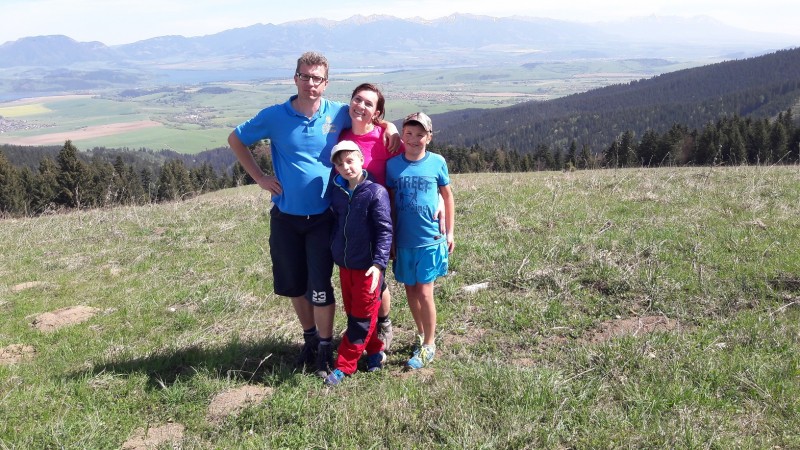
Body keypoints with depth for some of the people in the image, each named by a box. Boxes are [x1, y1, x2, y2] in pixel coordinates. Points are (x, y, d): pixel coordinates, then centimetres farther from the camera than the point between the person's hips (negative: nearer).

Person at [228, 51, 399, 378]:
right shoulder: (274, 116, -6)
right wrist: (259, 177, -1)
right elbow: (235, 139, 7)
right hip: (285, 218, 2)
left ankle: (325, 351, 15)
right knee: (294, 285, 14)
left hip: (322, 217, -1)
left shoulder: (338, 114, -5)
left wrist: (389, 127, -8)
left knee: (320, 286, -2)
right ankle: (310, 338, 36)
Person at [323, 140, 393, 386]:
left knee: (362, 318, 4)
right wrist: (334, 250, 12)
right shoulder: (337, 193, 4)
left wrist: (379, 263, -22)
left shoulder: (376, 192, -14)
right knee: (352, 312, 16)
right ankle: (375, 352, 32)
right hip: (344, 265, 7)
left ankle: (344, 365, 13)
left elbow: (385, 230, -16)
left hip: (367, 267, -7)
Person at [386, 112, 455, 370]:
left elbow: (447, 196, 7)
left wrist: (450, 232, 7)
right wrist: (389, 238, 8)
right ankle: (421, 335, 34)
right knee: (410, 290, 13)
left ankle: (429, 345, 14)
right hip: (403, 240, 3)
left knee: (424, 293, -3)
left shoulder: (437, 162, -4)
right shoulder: (393, 164, -1)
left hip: (430, 239, -2)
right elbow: (390, 202, 6)